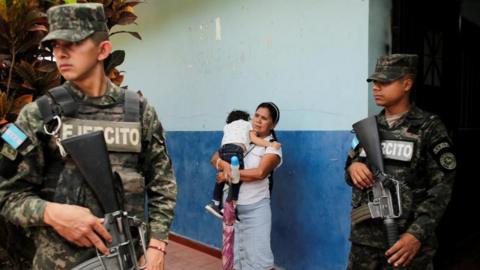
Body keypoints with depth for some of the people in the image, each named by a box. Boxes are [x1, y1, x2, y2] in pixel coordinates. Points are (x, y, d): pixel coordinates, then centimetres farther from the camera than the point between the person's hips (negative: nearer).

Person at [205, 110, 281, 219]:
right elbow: (254, 138, 10)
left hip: (223, 149, 5)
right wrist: (270, 144, 8)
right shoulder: (248, 124, 28)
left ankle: (215, 202, 21)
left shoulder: (227, 126, 38)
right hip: (236, 150, -5)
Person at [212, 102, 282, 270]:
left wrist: (229, 175, -16)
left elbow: (259, 173, -19)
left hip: (255, 207, -4)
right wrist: (225, 165, -19)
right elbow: (215, 158, 3)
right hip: (231, 205, 4)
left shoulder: (273, 147, -3)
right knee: (233, 253, 16)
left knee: (258, 254, 0)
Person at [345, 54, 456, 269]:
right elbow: (351, 170, 14)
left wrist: (417, 234, -17)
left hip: (406, 239, -4)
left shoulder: (429, 127, -5)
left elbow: (441, 187, -9)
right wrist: (352, 167, -10)